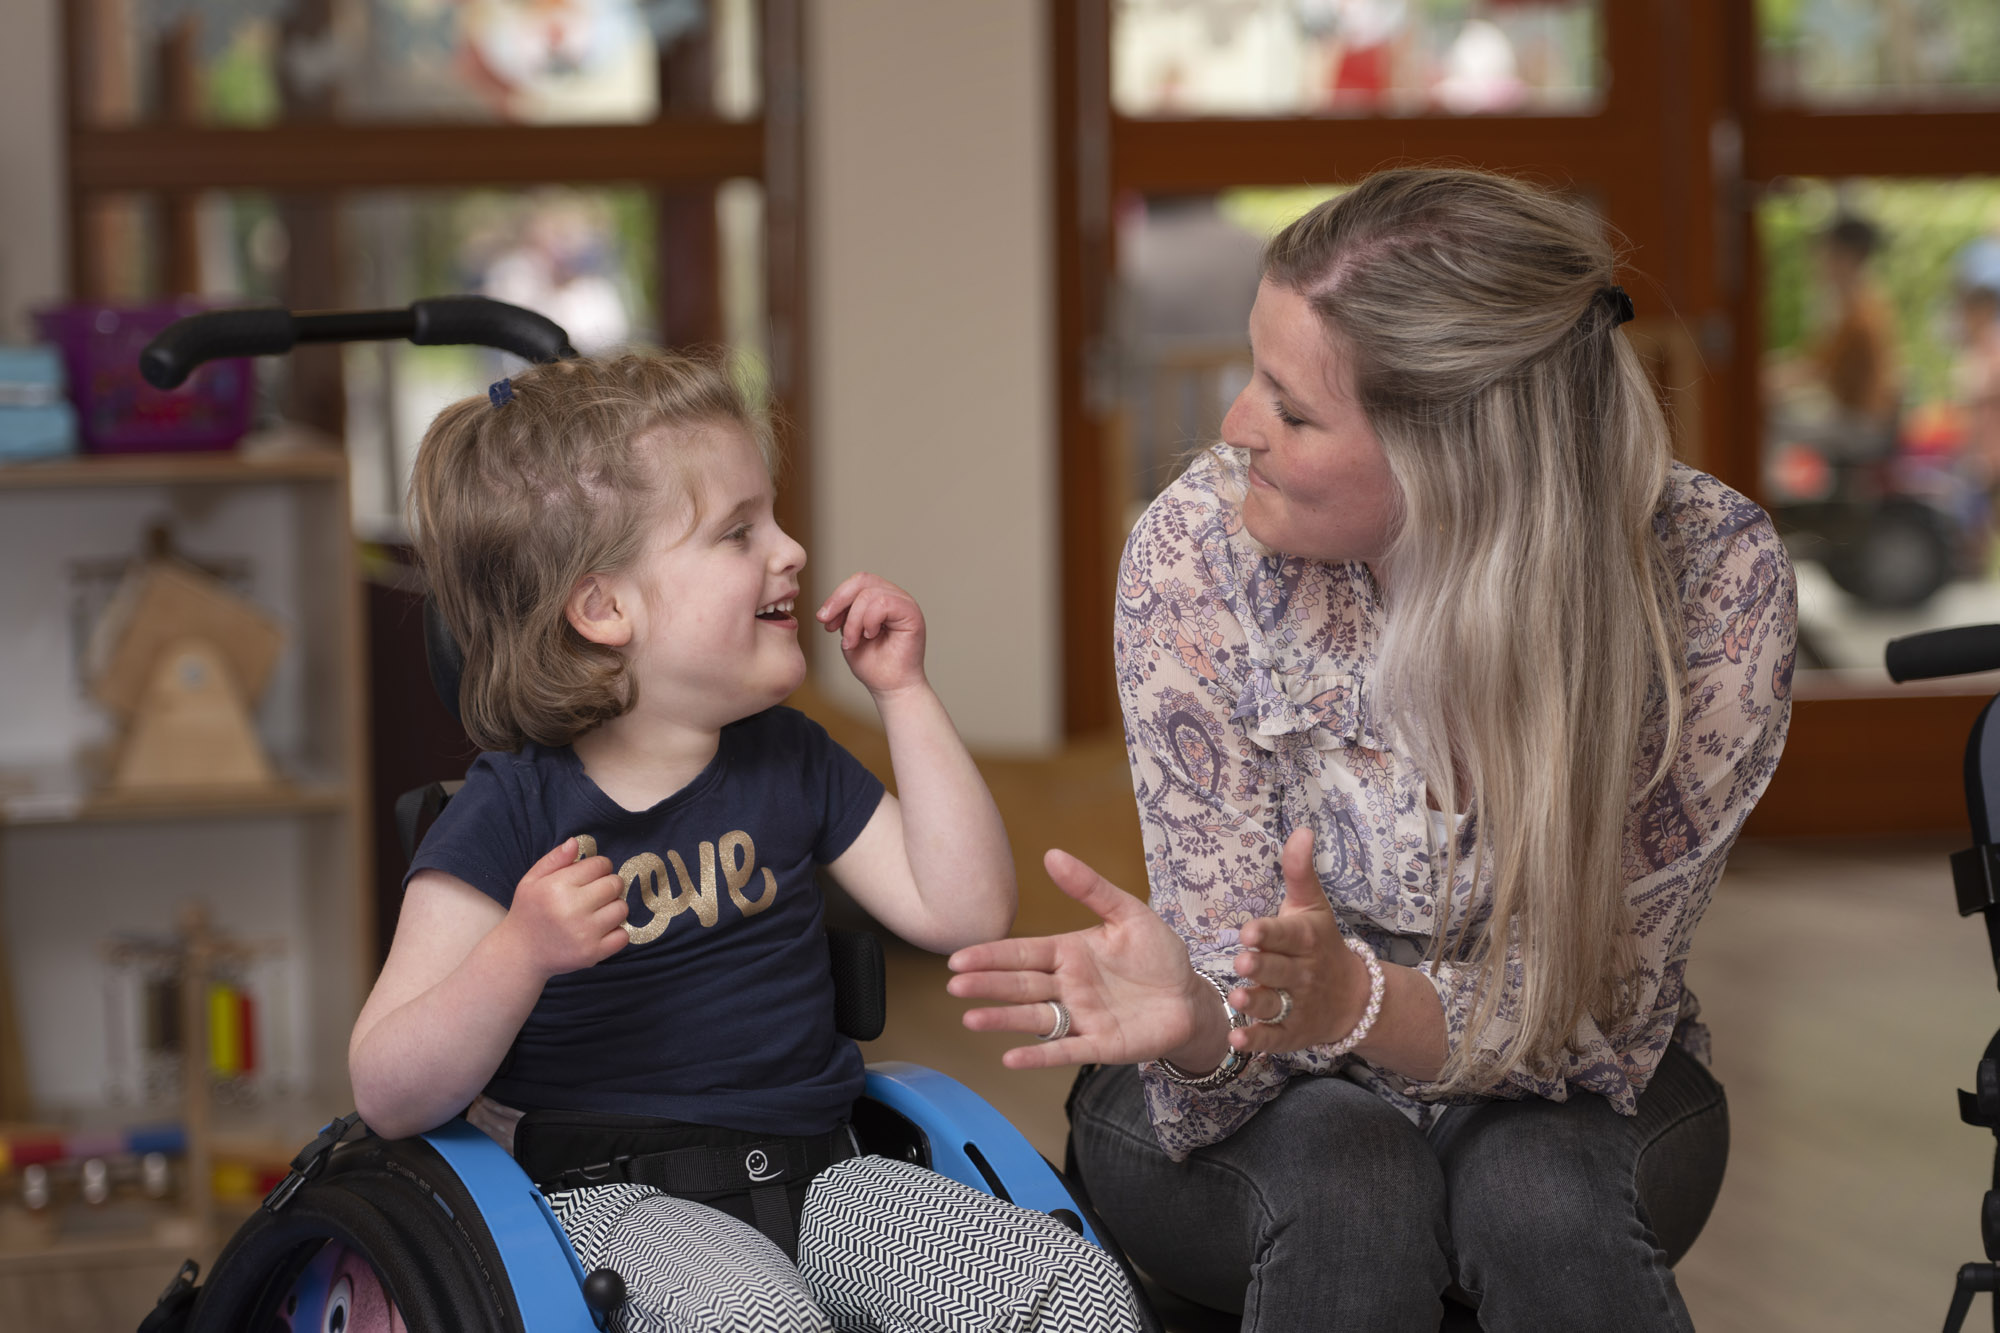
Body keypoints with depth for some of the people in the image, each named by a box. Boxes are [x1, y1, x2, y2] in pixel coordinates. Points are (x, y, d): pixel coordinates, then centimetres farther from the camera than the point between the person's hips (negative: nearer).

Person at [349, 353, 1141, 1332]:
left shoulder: (789, 763, 14)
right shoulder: (513, 814, -7)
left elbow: (962, 912, 9)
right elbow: (390, 1099, -10)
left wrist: (905, 694, 8)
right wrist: (520, 955, -29)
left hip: (814, 1175, 5)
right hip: (612, 1198, -5)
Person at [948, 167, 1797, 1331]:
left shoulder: (1710, 572, -23)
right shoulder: (1203, 548, -21)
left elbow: (1596, 1006, -21)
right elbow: (1244, 1008, -16)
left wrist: (1355, 1004, -41)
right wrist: (1193, 1014, -41)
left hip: (1557, 1105, -1)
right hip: (1276, 1105, 1)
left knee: (1544, 1188, -34)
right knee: (1342, 1184, -32)